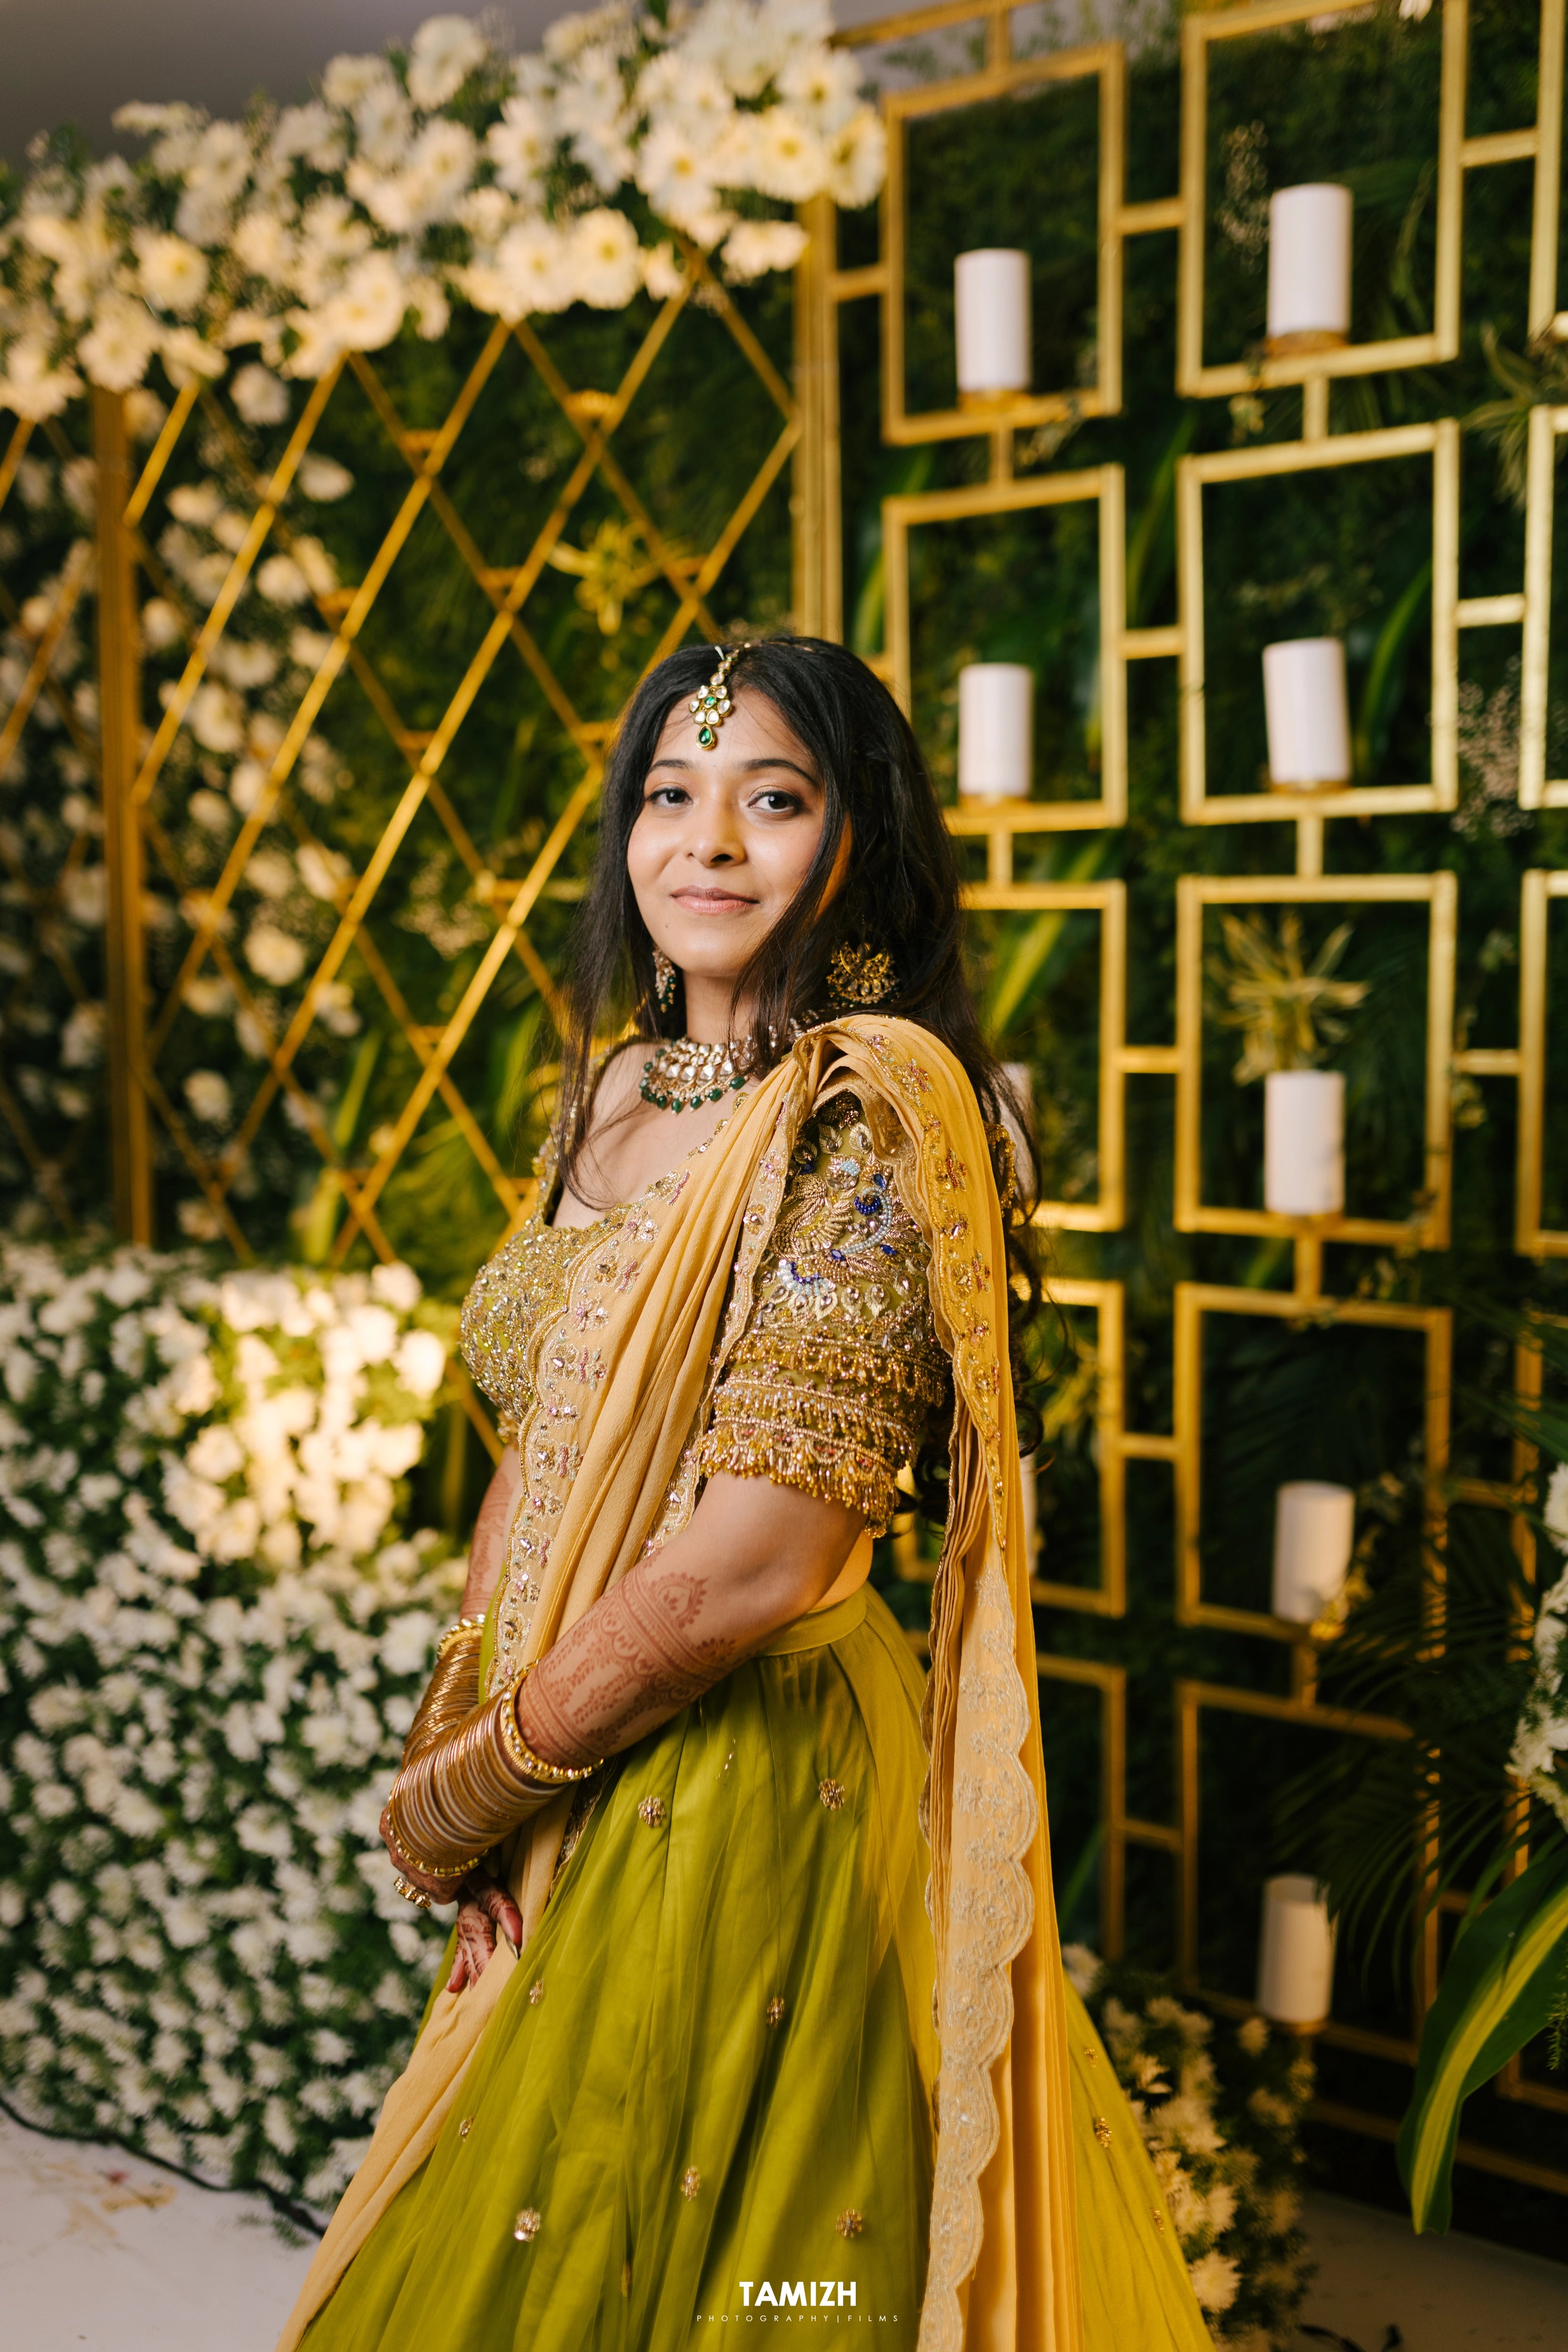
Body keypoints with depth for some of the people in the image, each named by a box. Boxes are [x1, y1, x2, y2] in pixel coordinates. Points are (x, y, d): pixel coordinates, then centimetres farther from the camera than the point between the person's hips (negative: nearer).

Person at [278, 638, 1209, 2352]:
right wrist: (462, 1734, -2)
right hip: (567, 1819, 8)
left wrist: (454, 1798, -12)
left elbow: (752, 1564, -24)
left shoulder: (875, 1105, -18)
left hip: (744, 1788, -8)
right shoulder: (610, 1086, 7)